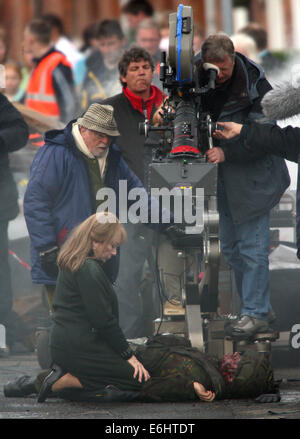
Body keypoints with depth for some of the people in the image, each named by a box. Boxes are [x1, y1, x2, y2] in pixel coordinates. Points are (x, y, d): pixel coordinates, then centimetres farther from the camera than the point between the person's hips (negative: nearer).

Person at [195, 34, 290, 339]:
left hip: (252, 178, -7)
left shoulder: (253, 82, -15)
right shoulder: (199, 77, 0)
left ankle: (255, 313, -1)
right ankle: (258, 306, 22)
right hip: (223, 179, 7)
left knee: (252, 245, -7)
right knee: (230, 246, 11)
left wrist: (226, 152, -26)